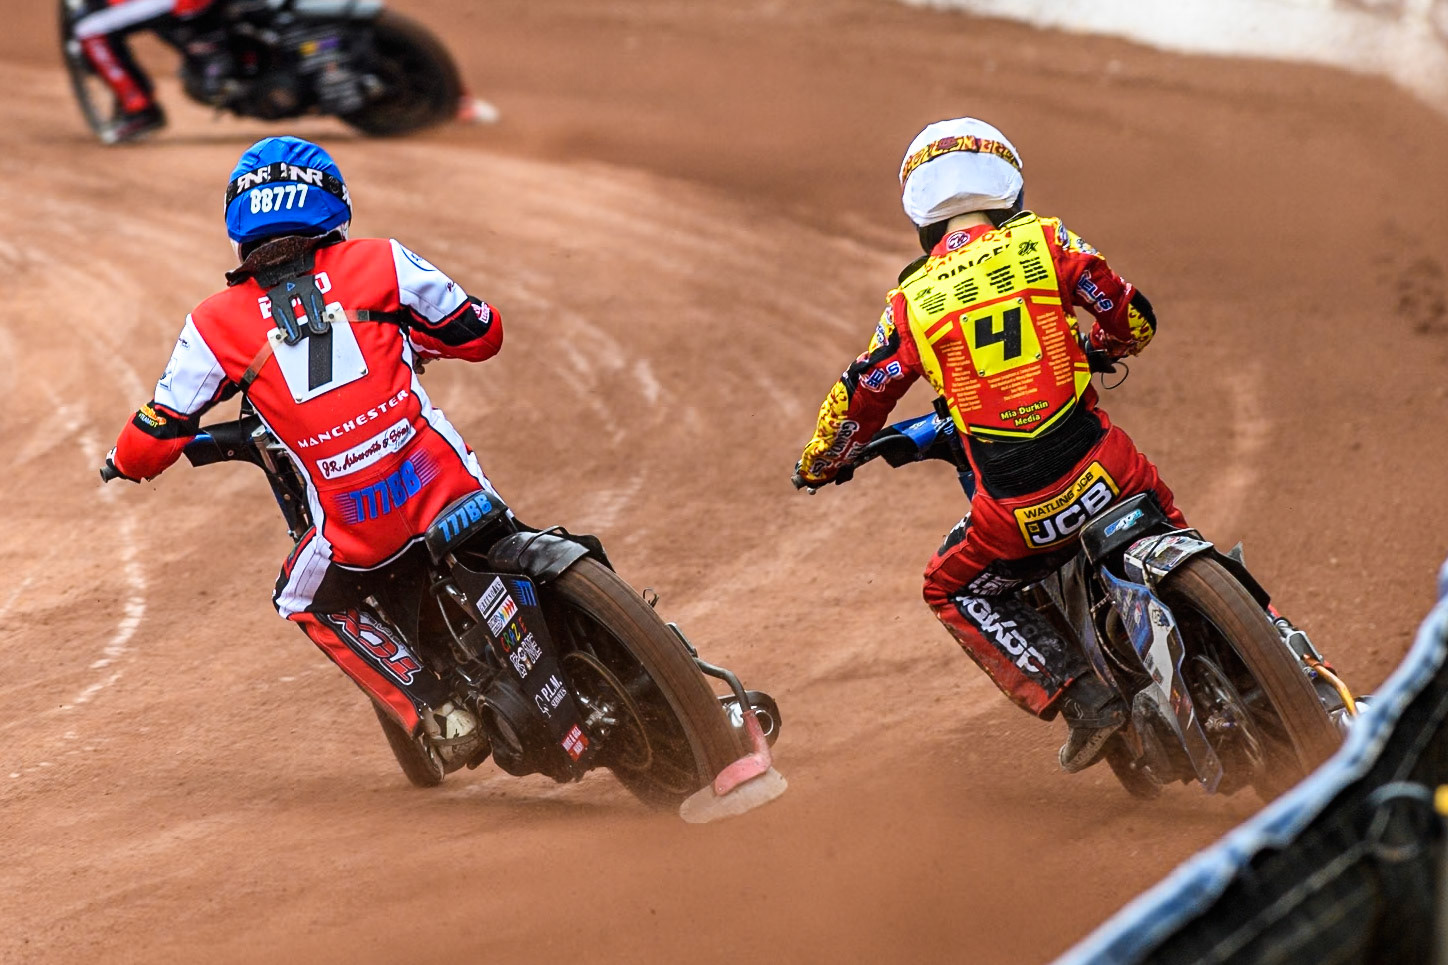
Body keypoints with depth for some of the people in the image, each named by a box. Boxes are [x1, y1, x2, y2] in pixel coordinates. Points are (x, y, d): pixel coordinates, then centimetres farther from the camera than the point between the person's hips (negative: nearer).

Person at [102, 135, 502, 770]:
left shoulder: (216, 325, 4)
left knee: (313, 603, 28)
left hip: (356, 531, -1)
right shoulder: (378, 264, 4)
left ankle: (435, 713, 14)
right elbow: (482, 333, 13)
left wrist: (125, 461, 31)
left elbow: (152, 443, 6)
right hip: (443, 481, 1)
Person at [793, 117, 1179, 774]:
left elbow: (861, 400, 14)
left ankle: (1078, 694, 7)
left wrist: (818, 462, 34)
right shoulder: (1045, 241, 3)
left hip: (1017, 513, -1)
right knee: (1165, 524, 32)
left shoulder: (911, 302, 5)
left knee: (953, 592, 23)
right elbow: (1134, 322, 9)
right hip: (1101, 473, 1)